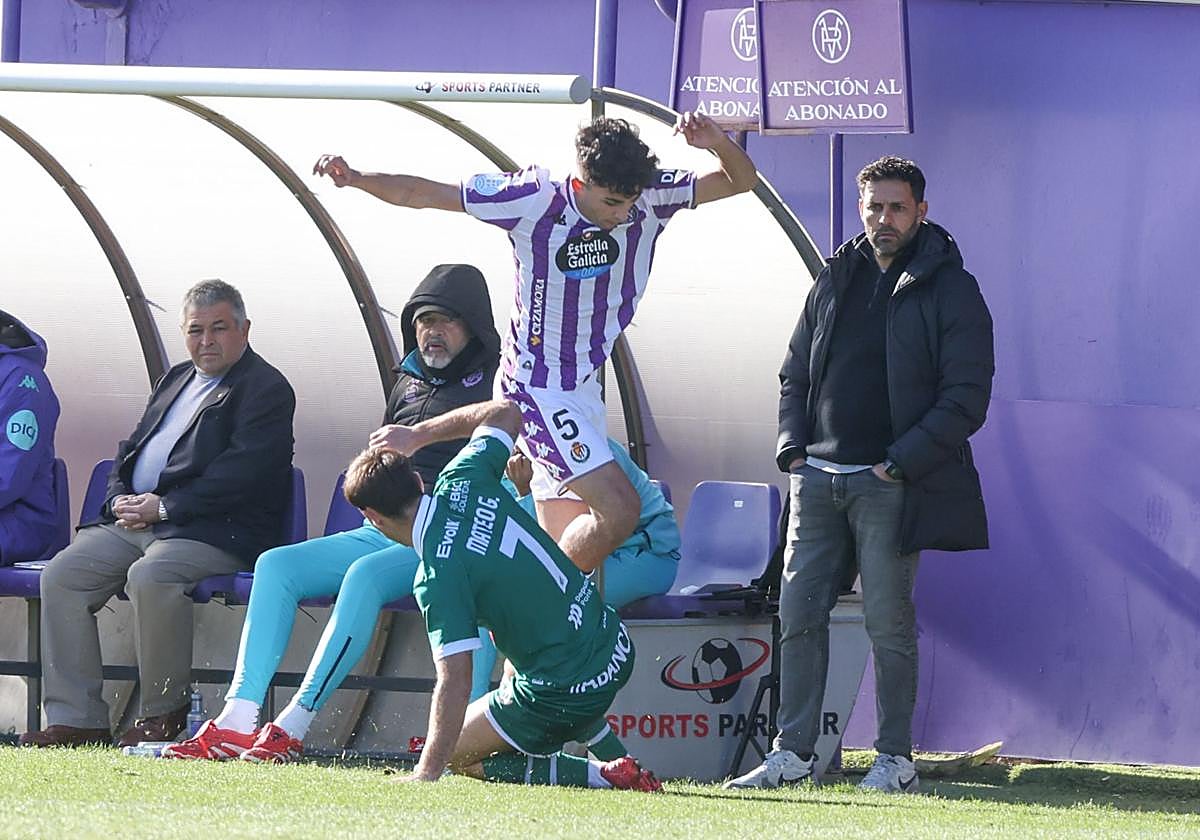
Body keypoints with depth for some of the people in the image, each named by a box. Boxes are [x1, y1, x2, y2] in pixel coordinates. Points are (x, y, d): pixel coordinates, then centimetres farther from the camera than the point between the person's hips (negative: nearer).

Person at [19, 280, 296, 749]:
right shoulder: (177, 380, 24)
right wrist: (122, 500, 2)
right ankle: (74, 717, -12)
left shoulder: (266, 390, -3)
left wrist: (163, 507, -17)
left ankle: (163, 713, -19)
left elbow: (239, 476, -15)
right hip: (134, 521, 8)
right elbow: (131, 449, 25)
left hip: (216, 531, -8)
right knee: (62, 574, -12)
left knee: (151, 576, -36)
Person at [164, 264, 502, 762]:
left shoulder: (497, 381, 3)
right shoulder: (409, 381, 25)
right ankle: (237, 722, -23)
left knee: (366, 575, -35)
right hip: (383, 532, 8)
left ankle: (294, 726, -38)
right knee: (275, 566, -11)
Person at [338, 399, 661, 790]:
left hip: (568, 696, -8)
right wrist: (417, 435, 19)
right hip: (615, 648, 8)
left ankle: (600, 775, -1)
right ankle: (616, 760, 33)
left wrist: (427, 772, -23)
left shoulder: (439, 578, -22)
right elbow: (506, 412, 16)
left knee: (459, 754, 17)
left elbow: (455, 680, -26)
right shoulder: (463, 481, -4)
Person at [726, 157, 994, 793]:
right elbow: (794, 374, 22)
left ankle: (896, 760, 4)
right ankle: (792, 753, 7)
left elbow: (966, 398, -7)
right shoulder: (835, 281, 15)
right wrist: (793, 449, 7)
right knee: (798, 613, 2)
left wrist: (899, 463, -12)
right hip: (818, 477, 5)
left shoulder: (951, 291, -2)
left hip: (889, 484, -5)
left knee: (888, 621, -3)